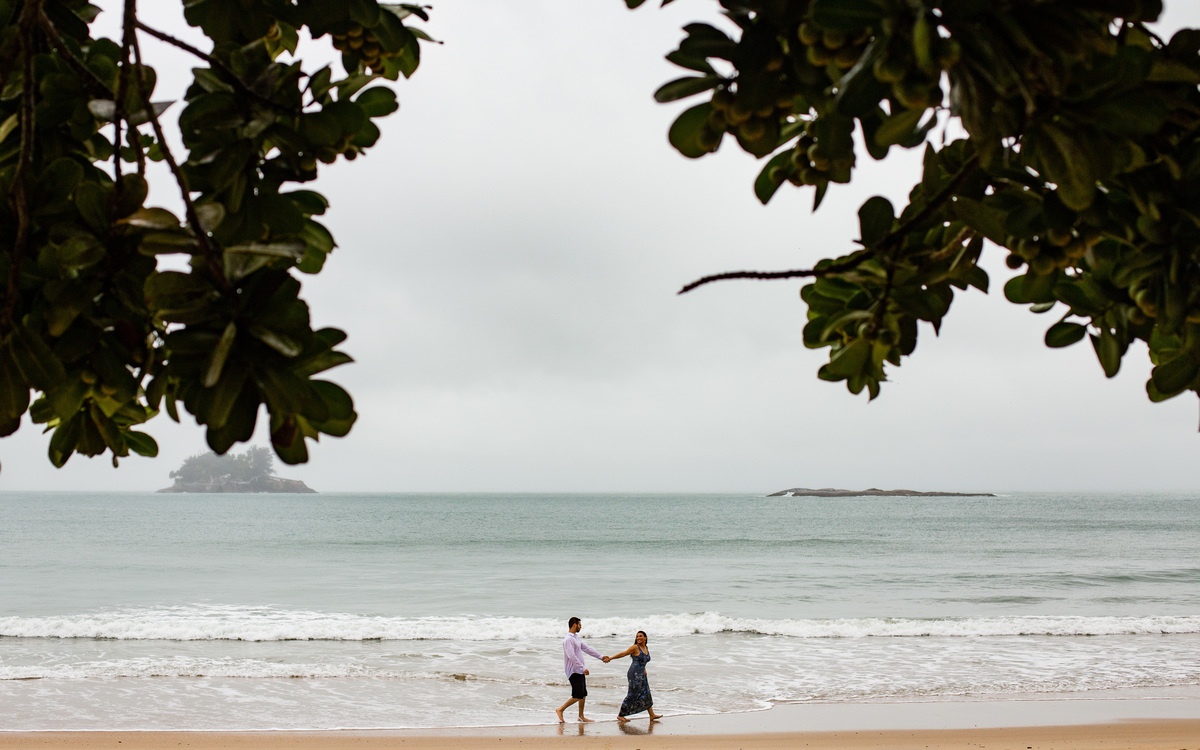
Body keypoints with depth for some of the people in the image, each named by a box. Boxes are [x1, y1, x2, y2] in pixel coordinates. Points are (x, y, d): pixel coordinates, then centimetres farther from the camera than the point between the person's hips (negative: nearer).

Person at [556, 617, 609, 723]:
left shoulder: (576, 638, 15)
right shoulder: (568, 640, -18)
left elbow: (587, 648, 21)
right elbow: (572, 656, -24)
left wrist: (601, 657, 21)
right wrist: (583, 668, -25)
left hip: (579, 670, 10)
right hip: (574, 671, -10)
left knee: (583, 694, 12)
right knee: (578, 696, -12)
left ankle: (581, 716, 20)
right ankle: (560, 710, -3)